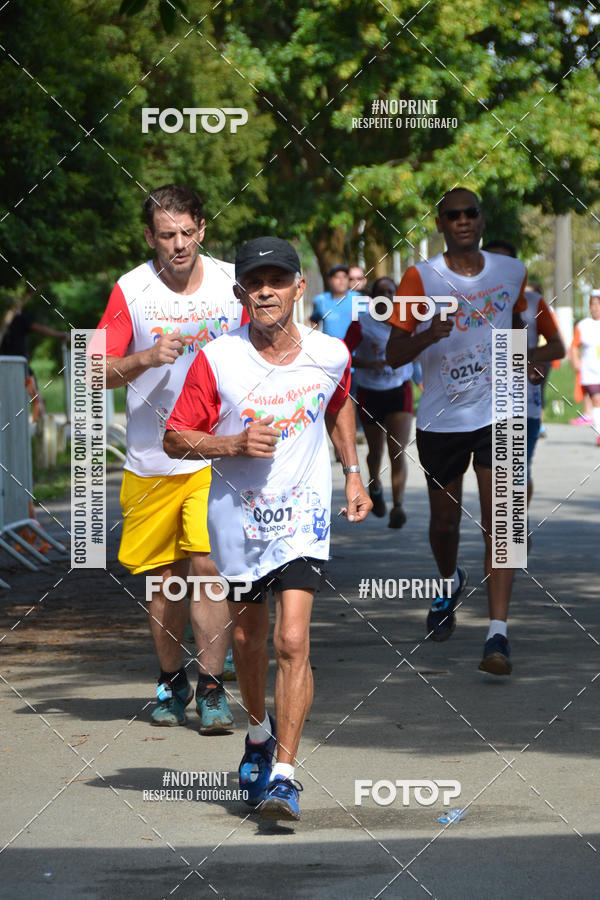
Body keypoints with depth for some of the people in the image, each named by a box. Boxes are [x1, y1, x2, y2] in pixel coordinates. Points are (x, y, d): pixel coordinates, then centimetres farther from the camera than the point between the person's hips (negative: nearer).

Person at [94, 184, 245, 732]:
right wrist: (147, 358, -23)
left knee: (209, 565, -12)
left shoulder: (233, 283, 2)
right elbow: (99, 372, -7)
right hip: (151, 459, 1)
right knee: (164, 577, 7)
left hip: (218, 456, 0)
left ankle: (211, 687, -5)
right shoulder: (131, 290, -3)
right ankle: (171, 682, 25)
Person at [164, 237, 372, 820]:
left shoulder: (330, 355, -5)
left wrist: (353, 474, 14)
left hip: (302, 520, -1)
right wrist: (235, 445, -22)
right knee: (248, 637, 17)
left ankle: (284, 773, -13)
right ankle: (260, 731, 45)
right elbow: (176, 439, -7)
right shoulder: (217, 361, -11)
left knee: (291, 642, -16)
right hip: (237, 519, 1)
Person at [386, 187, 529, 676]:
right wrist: (427, 337, -28)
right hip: (440, 419, 0)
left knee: (499, 518, -13)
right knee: (444, 520, 13)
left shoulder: (511, 271, 2)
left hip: (497, 414, 0)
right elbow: (394, 355, -10)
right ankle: (451, 582, 48)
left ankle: (498, 634, -17)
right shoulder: (420, 278, -7)